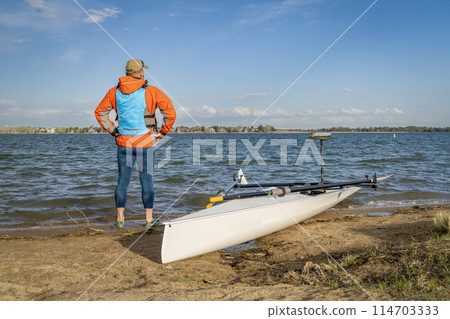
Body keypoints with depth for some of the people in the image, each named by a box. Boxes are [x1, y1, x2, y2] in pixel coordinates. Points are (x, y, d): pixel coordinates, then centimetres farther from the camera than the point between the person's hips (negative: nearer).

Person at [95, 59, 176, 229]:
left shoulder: (114, 92, 5)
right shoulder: (151, 91, -6)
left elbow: (100, 112, 12)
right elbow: (170, 111, -9)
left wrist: (113, 131, 15)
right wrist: (162, 133, 1)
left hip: (123, 143, 3)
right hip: (145, 143, -3)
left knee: (122, 180, 10)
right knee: (146, 180, 5)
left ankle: (120, 219, 15)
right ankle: (149, 220, 10)